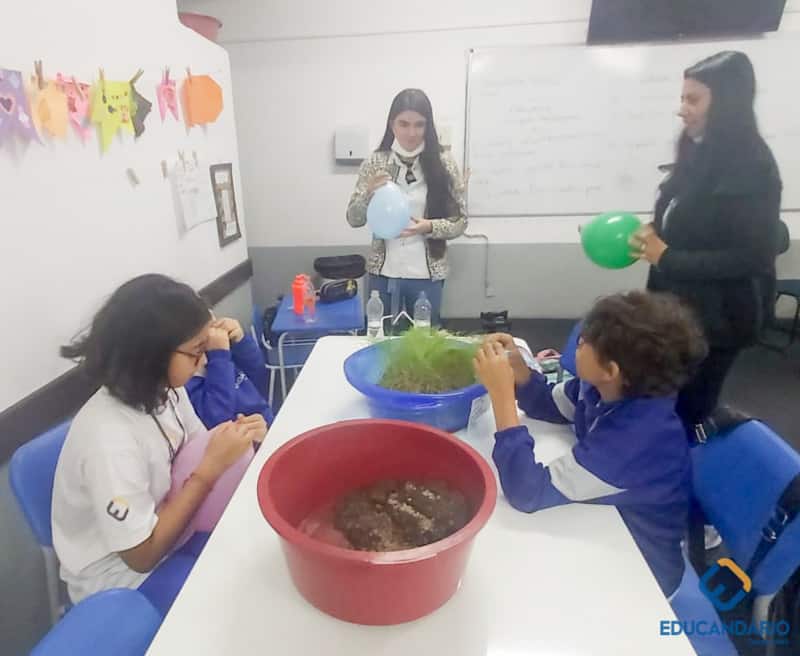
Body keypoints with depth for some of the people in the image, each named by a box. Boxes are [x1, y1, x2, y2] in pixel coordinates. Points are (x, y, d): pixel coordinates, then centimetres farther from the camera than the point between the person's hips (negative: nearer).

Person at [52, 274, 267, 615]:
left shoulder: (164, 389, -13)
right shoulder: (109, 438, -34)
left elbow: (193, 455, 1)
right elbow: (143, 554, -24)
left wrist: (235, 439, -20)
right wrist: (212, 468, -29)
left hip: (161, 529, 6)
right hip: (120, 576, -6)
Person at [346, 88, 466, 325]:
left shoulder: (443, 163, -4)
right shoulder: (375, 162, -2)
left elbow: (460, 222, -3)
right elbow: (354, 219, -2)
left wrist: (429, 227, -21)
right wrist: (369, 193, -20)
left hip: (426, 275, 0)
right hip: (383, 273, 1)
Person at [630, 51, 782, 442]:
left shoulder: (750, 167, -19)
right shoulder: (700, 154, 7)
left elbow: (751, 258, -22)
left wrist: (667, 258, -21)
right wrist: (654, 237, -2)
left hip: (715, 316, -8)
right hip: (681, 306, 8)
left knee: (688, 411, 4)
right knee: (672, 403, 19)